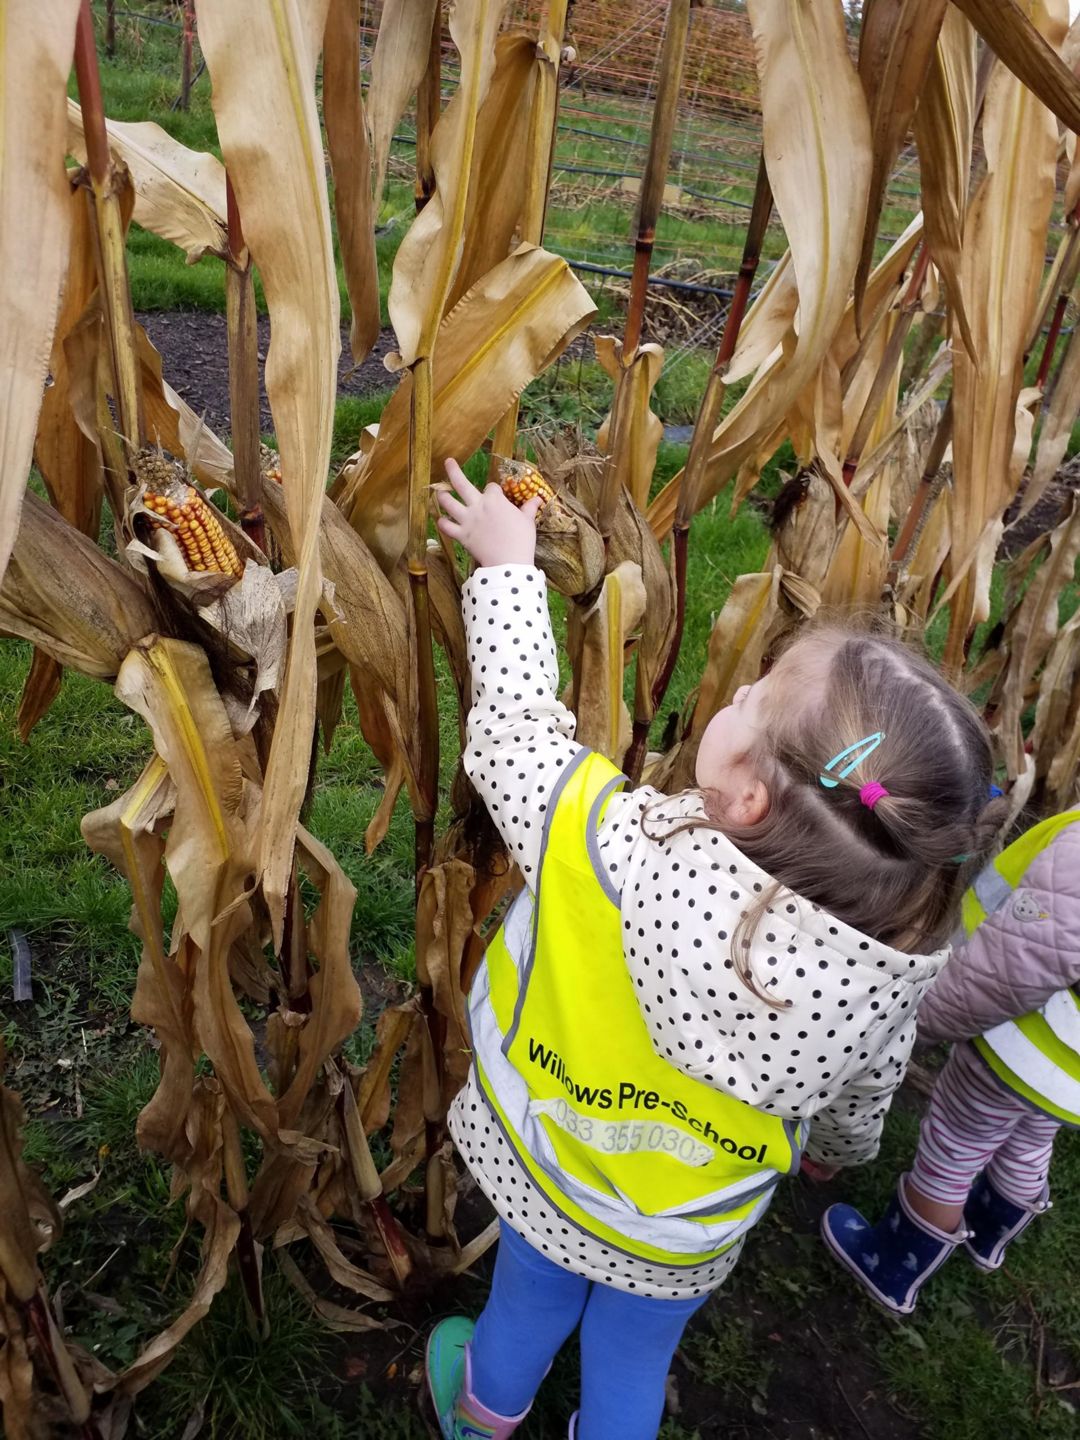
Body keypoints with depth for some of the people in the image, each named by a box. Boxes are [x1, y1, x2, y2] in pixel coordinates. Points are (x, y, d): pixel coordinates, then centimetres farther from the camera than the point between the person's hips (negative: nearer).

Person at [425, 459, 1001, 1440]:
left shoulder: (623, 852, -42)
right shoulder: (897, 970, -29)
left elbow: (512, 728, -25)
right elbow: (860, 1099, -7)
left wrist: (507, 561, -12)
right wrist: (843, 1148, 17)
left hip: (548, 1176, 0)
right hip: (688, 1245, 0)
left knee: (531, 1305, 32)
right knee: (633, 1361, 30)